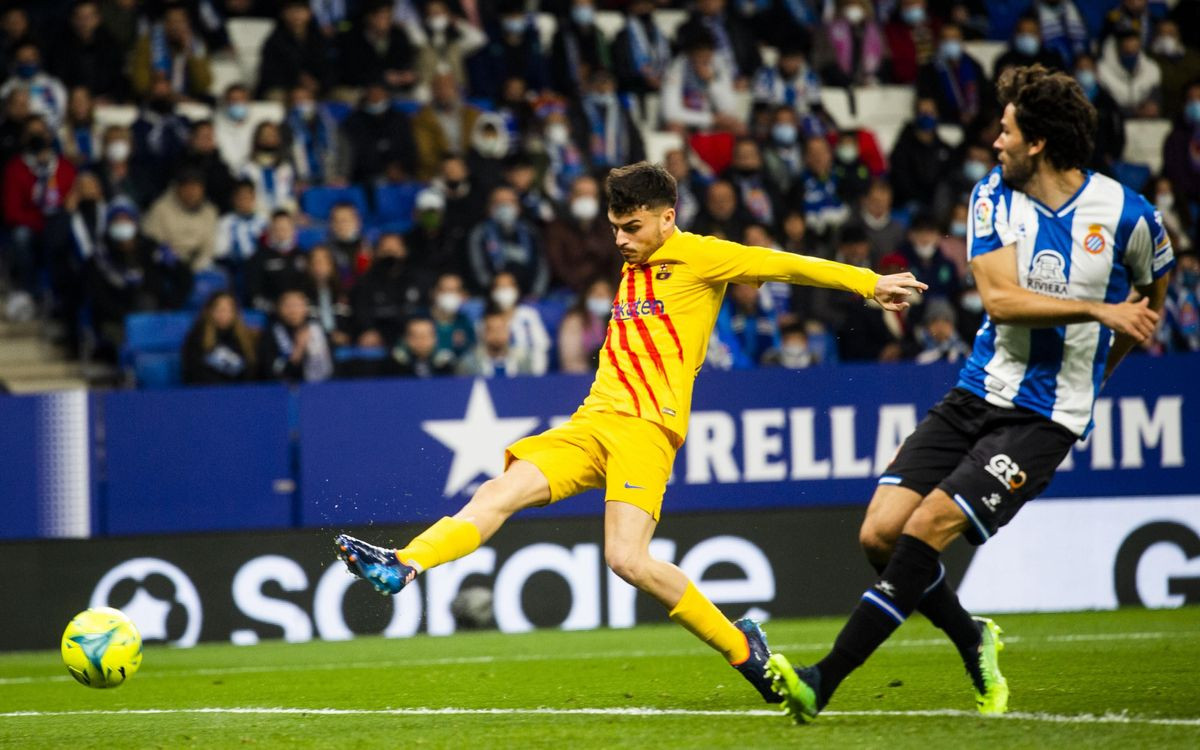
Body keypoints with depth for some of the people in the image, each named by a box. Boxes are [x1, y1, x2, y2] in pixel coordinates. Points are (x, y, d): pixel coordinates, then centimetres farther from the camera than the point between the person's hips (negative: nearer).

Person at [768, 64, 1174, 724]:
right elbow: (1001, 298, -10)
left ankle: (823, 682, -18)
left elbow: (1154, 295, 15)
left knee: (928, 527, -19)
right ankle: (974, 642, 20)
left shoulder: (1126, 214, -6)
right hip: (975, 396, 5)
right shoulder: (994, 195, 2)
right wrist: (1098, 311, -18)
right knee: (881, 532, -7)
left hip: (1045, 416, -5)